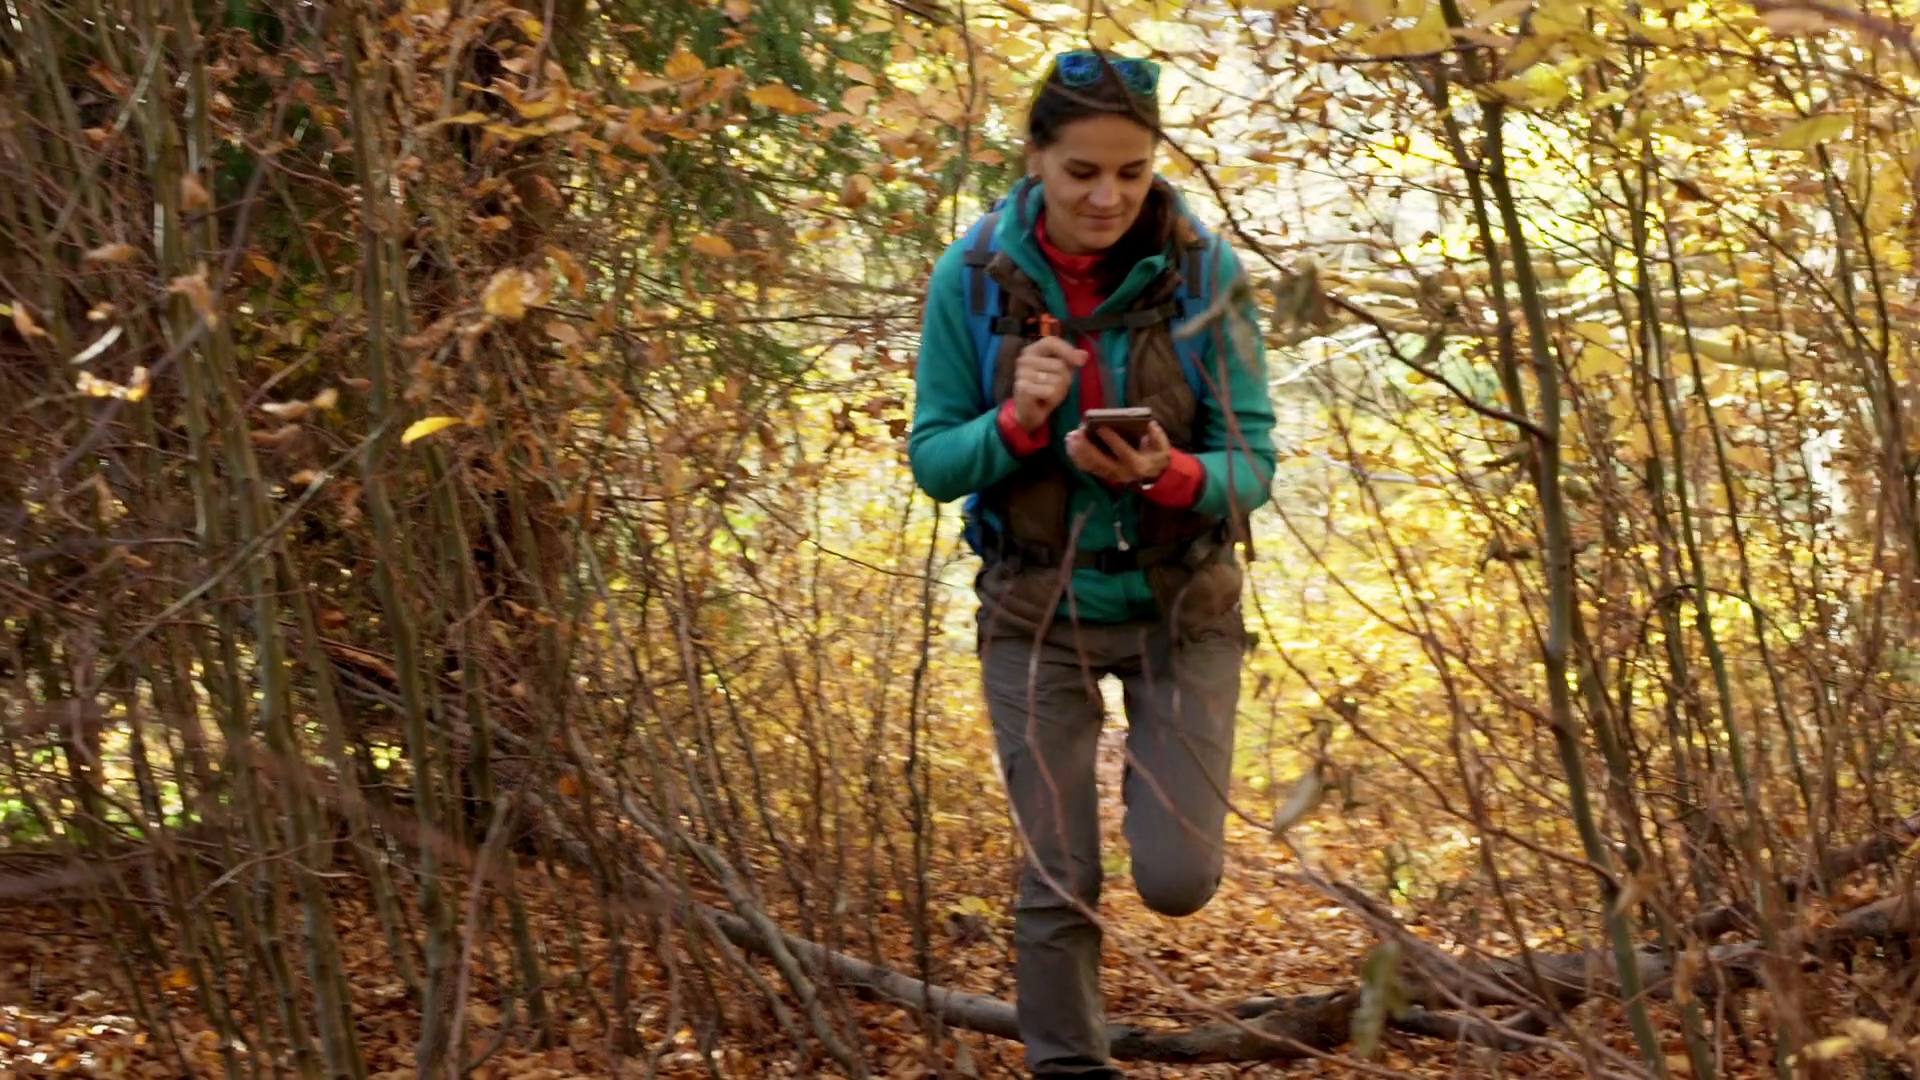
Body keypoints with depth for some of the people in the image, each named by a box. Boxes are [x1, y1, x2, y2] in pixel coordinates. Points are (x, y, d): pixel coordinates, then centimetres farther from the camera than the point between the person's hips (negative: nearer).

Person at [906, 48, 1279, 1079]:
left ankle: (1156, 762, 29)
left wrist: (1169, 477, -32)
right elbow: (932, 461, -5)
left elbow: (1252, 461, -10)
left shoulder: (1205, 271, -12)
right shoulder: (972, 277, -10)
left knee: (1178, 878, -6)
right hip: (1038, 608, 0)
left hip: (1180, 604, 0)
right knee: (1057, 882, 2)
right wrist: (1016, 422, -25)